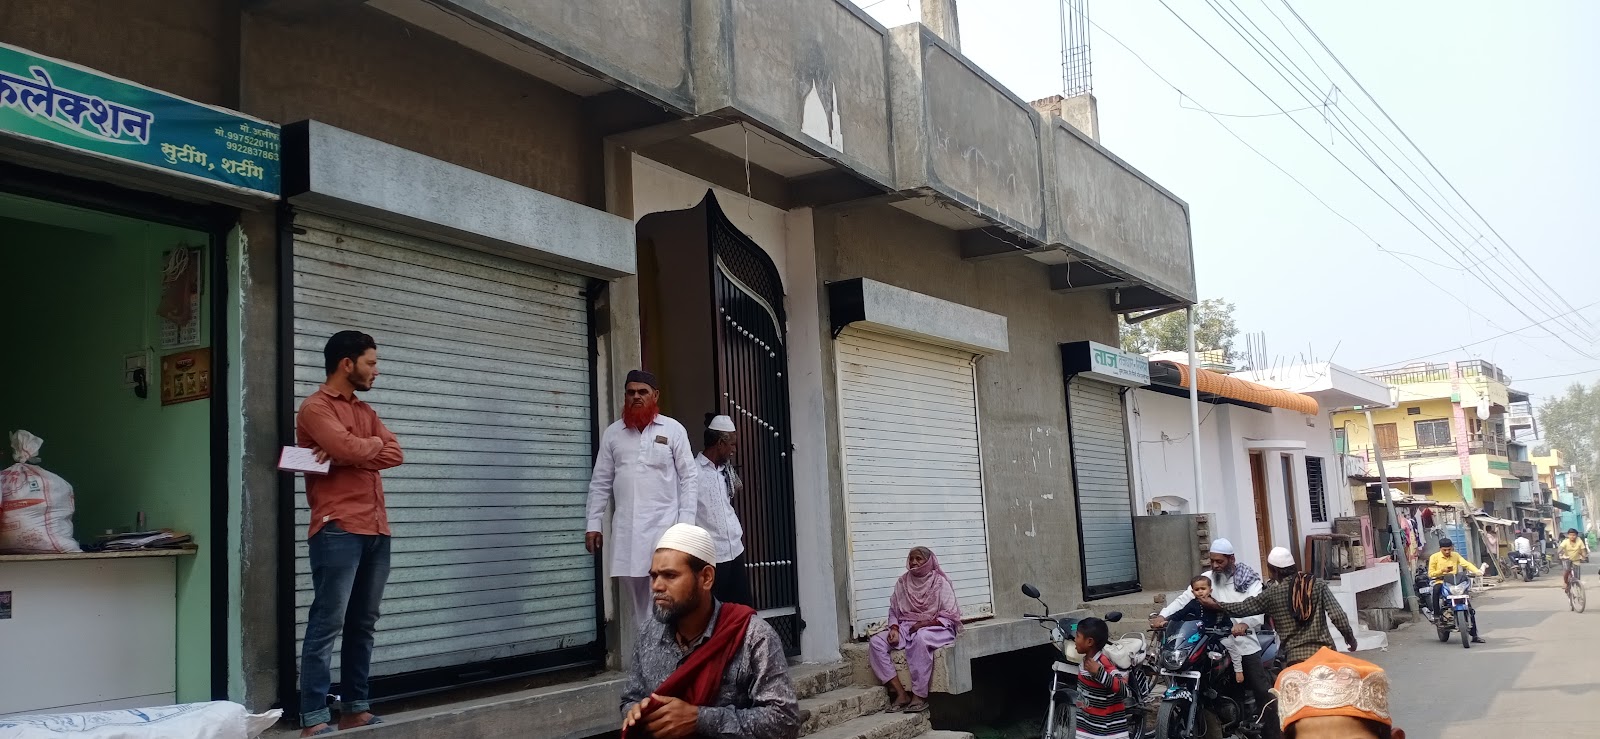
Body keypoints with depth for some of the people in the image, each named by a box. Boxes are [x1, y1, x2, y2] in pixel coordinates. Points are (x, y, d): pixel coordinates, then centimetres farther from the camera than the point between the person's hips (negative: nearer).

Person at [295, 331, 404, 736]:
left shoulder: (365, 410, 20)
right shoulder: (315, 408, -3)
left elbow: (395, 454, 6)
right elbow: (351, 448, -19)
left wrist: (346, 455, -8)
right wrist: (374, 443, 3)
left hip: (376, 531, 7)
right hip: (338, 531, -7)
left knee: (363, 625, 9)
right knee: (327, 624, -7)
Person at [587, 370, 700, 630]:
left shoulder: (673, 429, 3)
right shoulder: (612, 433, 10)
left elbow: (688, 478, 0)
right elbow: (600, 483, 12)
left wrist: (686, 524, -8)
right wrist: (593, 525, 5)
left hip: (664, 525, -3)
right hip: (626, 528, 3)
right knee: (633, 597, 6)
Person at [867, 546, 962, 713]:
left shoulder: (940, 583, -1)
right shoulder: (902, 582, 10)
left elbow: (949, 616, -5)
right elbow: (894, 611, 11)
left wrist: (924, 623, -16)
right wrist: (894, 628, -9)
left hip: (935, 628, -5)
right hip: (905, 627, 5)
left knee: (920, 638, -41)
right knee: (876, 642, -22)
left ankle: (919, 696, -34)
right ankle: (901, 694, -25)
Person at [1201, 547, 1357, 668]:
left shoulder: (1272, 593, 0)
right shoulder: (1319, 585, 1)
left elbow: (1243, 608, 9)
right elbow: (1338, 616, -4)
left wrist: (1215, 605, 24)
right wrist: (1350, 637, 13)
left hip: (1295, 656, -1)